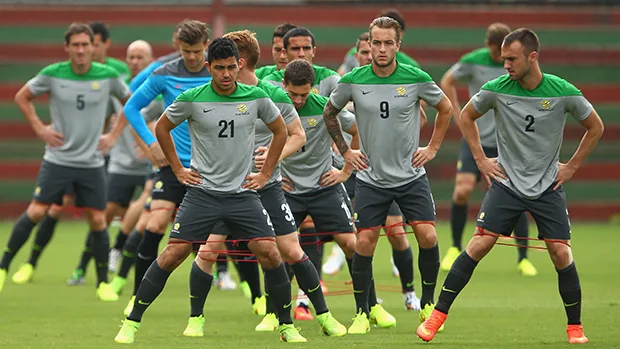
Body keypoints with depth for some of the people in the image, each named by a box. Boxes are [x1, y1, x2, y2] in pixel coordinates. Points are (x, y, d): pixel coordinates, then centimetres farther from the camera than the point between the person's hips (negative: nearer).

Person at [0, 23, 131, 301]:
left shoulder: (108, 76, -6)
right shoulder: (52, 74, -8)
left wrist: (113, 134, 4)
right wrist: (39, 128, -2)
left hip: (91, 162, 1)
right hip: (57, 159, -1)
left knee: (98, 220, 1)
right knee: (36, 212, -9)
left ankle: (103, 283, 13)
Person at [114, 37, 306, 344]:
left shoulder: (256, 97, -1)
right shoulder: (192, 99, -6)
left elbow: (280, 131, 16)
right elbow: (162, 127, 11)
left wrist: (266, 173, 10)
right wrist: (178, 169, 8)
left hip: (243, 192, 1)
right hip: (202, 191, -1)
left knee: (270, 254, -10)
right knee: (172, 255, -9)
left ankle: (287, 326, 6)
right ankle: (132, 322, 0)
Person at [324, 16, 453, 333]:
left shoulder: (416, 79, -9)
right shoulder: (352, 82, -7)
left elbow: (446, 108, 10)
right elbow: (329, 113, 13)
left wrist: (433, 147, 7)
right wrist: (345, 150, 9)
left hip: (411, 175, 0)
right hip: (371, 178, 0)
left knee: (427, 236, -11)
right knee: (364, 243, -5)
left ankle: (428, 304, 9)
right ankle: (361, 313, 9)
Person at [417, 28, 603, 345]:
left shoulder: (564, 92, -12)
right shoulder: (496, 89, -10)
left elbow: (595, 127, 4)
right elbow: (466, 116, 10)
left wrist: (571, 166, 1)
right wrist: (480, 160, 4)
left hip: (548, 187, 0)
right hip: (507, 183, 0)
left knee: (561, 253, -6)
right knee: (479, 244, -10)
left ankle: (575, 327, 10)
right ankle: (438, 314, -4)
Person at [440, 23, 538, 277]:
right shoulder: (473, 62, -8)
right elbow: (447, 82, 10)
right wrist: (459, 115, 3)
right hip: (476, 140, 0)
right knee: (462, 191, -14)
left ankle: (523, 259, 6)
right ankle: (455, 249, 7)